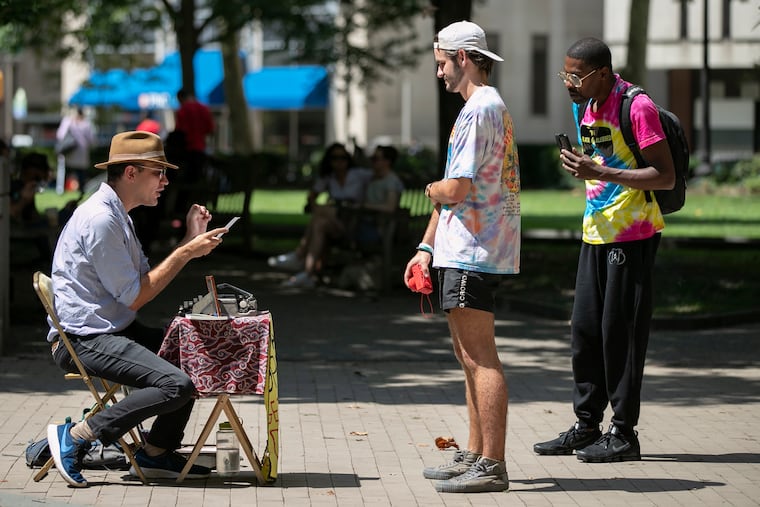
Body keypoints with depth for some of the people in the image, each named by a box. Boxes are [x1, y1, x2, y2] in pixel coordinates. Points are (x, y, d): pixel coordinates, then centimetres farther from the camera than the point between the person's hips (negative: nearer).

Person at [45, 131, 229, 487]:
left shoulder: (116, 214, 16)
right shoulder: (99, 219, -18)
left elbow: (145, 280, 14)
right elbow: (135, 297, -17)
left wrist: (190, 240, 8)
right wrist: (186, 253, -12)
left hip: (114, 331, 11)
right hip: (84, 339, -11)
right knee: (176, 385, -24)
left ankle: (157, 453, 11)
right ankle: (74, 436, -15)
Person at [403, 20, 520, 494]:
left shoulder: (480, 109, -15)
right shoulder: (488, 107, 19)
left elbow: (455, 190, -22)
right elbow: (457, 189, 21)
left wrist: (433, 189, 1)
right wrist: (427, 247, 17)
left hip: (474, 254, -11)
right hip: (463, 253, 11)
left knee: (481, 357, -10)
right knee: (469, 355, 15)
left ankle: (492, 466, -10)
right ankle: (474, 455, 22)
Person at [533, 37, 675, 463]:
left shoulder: (637, 107, -16)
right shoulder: (587, 106, 12)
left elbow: (666, 177, -18)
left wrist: (601, 173, -23)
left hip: (632, 236, -8)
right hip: (596, 234, 8)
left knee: (621, 331, -5)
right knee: (585, 329, 9)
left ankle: (624, 433, 2)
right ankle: (587, 426, 17)